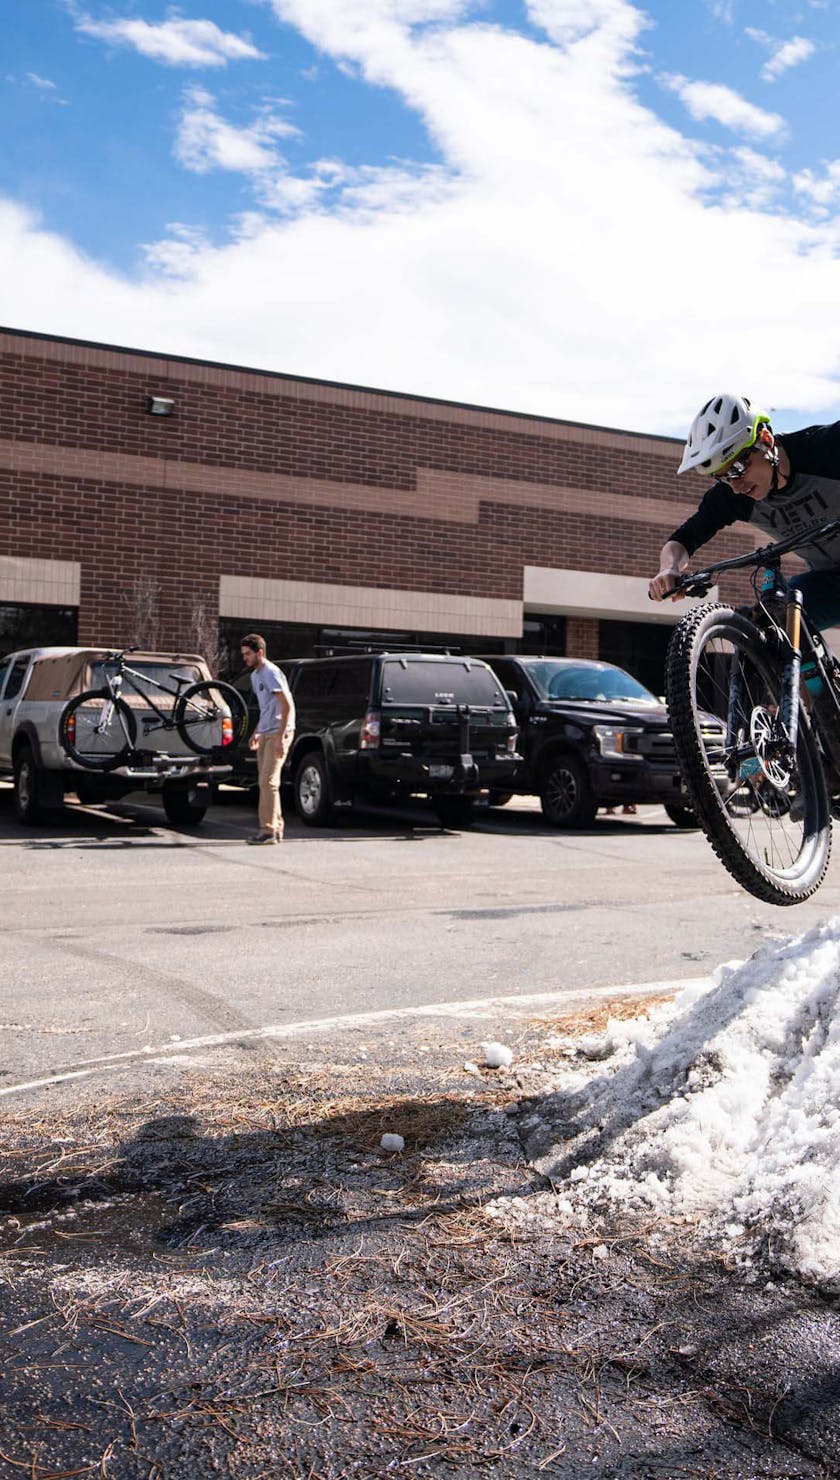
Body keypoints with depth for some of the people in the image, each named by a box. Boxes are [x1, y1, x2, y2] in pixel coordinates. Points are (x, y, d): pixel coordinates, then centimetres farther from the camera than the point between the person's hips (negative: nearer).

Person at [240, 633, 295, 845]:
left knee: (268, 781, -13)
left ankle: (268, 830, -11)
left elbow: (287, 706, -18)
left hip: (277, 734, -10)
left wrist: (281, 737, -22)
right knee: (265, 782, 10)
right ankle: (276, 828, 17)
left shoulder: (271, 673, -13)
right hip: (264, 735, 10)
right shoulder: (255, 675, 17)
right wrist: (256, 732, 22)